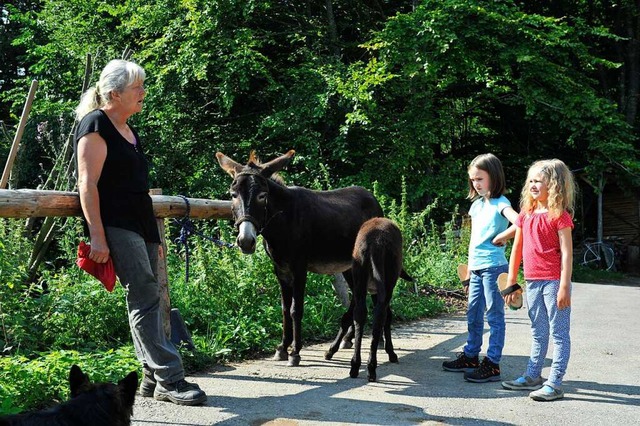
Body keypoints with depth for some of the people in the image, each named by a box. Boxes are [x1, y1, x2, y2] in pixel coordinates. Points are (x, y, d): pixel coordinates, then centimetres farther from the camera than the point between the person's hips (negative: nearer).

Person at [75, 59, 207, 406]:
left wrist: (153, 235, 23)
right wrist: (97, 235, -21)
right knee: (145, 297, -12)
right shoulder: (96, 124, -6)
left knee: (148, 299, 7)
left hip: (140, 224, 9)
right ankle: (169, 379, -10)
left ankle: (152, 378, 14)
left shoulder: (128, 130, 20)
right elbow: (88, 184, -14)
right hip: (115, 226, -9)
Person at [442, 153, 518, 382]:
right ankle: (470, 357, 28)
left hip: (493, 267, -8)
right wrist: (469, 270, 19)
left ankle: (492, 364, 3)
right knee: (473, 315, 15)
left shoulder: (500, 203, -9)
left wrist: (499, 239, -16)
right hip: (476, 268, 8)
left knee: (494, 316, -1)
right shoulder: (476, 204, 15)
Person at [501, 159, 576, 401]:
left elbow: (567, 253, -12)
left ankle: (554, 384, 4)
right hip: (532, 281, 7)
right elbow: (517, 248, 16)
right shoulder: (526, 214, 10)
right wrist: (511, 281, 15)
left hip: (553, 281, -7)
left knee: (558, 332, 1)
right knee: (538, 332, 17)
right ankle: (533, 377, 27)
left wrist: (564, 286, -16)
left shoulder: (560, 216, -9)